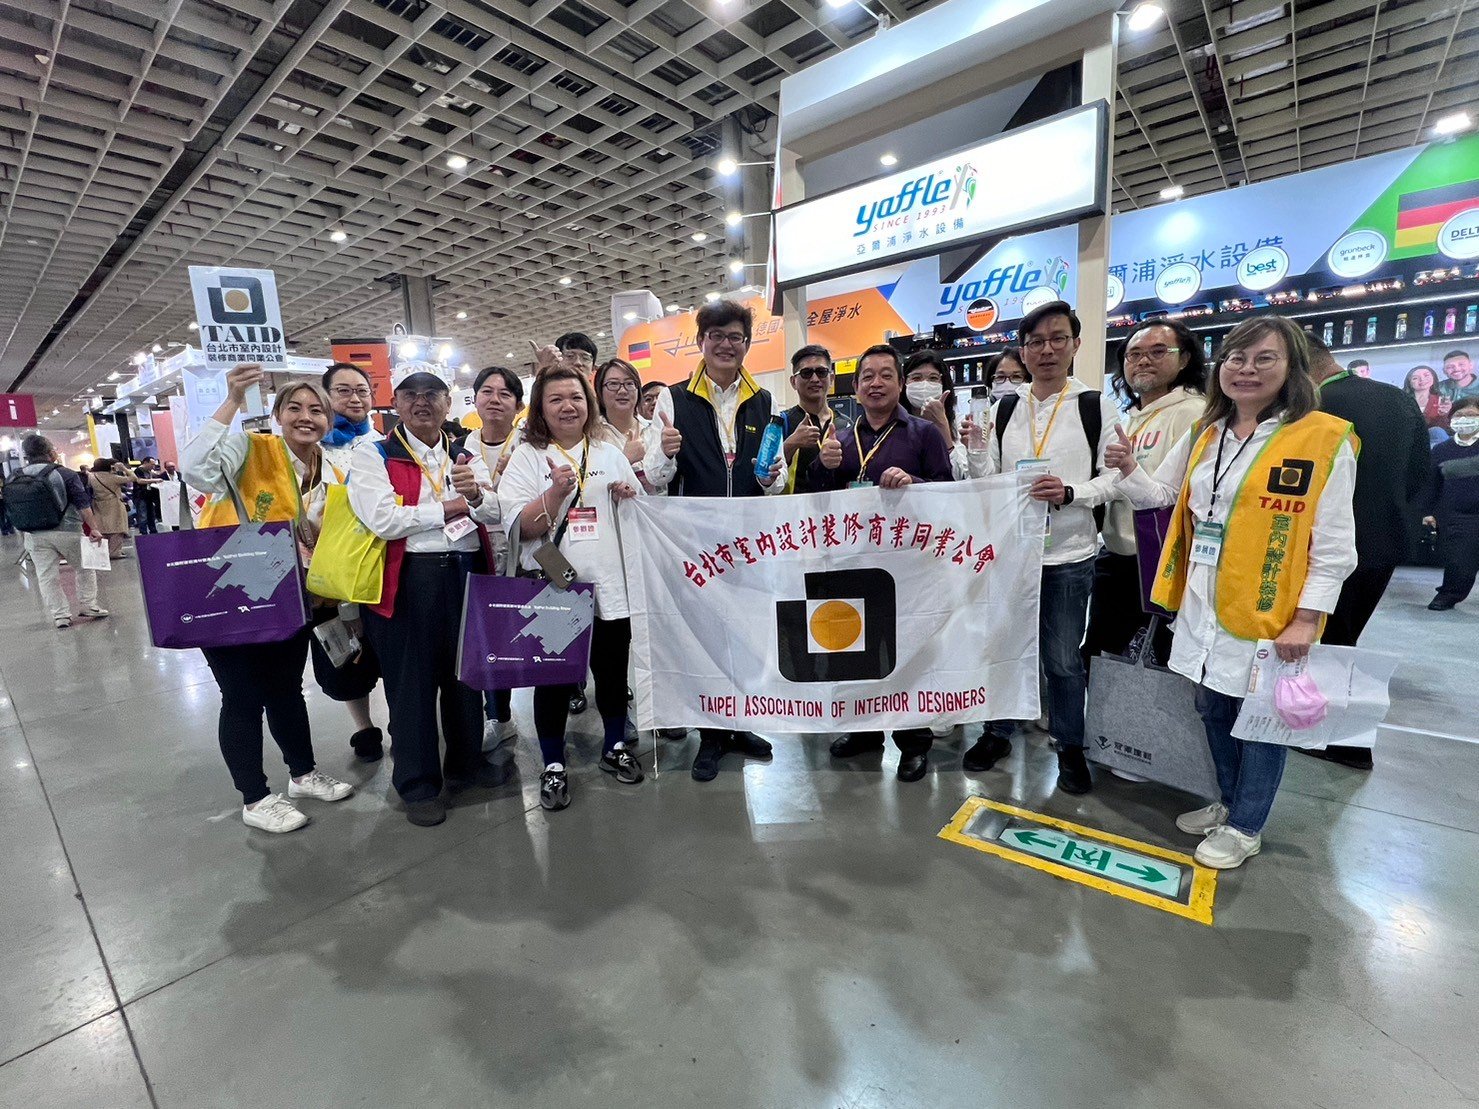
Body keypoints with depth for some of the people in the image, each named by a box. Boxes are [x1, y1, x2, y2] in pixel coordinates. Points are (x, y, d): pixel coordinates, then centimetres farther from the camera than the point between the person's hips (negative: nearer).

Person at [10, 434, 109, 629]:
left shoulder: (13, 480, 5)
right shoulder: (64, 474, -10)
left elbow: (13, 510, 13)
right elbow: (83, 505, -14)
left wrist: (28, 531, 24)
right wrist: (94, 528, -12)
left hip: (34, 536, 4)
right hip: (67, 531, -4)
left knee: (46, 576, 7)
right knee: (84, 569, 12)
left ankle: (60, 616, 9)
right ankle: (89, 607, 15)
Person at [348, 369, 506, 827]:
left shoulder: (463, 453, 13)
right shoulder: (374, 455, -1)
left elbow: (495, 513, 8)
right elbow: (382, 520, -16)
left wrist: (476, 495, -15)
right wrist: (447, 508, -7)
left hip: (468, 571, 5)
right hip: (410, 578, -4)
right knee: (412, 681, 6)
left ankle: (466, 761, 36)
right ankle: (418, 784, 23)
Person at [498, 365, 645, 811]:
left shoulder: (609, 451, 11)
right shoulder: (527, 456, 1)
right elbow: (520, 528, -8)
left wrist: (629, 496, -1)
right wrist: (555, 493, -22)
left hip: (609, 583, 3)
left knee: (613, 669, 12)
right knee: (553, 675, 5)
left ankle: (615, 747, 34)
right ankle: (553, 766, 23)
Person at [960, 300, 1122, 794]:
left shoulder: (1097, 406, -2)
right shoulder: (1004, 408, 5)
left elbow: (1114, 476, -3)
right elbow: (988, 483, 7)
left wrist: (1070, 493, -20)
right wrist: (975, 451, -11)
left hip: (1068, 555, -2)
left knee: (1063, 659, 9)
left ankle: (1070, 746, 31)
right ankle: (997, 732, 34)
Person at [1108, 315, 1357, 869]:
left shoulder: (1325, 438, -9)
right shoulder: (1204, 434, 9)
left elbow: (1334, 545, -10)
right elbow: (1159, 495, 17)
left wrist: (1306, 618, -15)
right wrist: (1128, 471, -4)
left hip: (1268, 610, -5)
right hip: (1201, 604, 6)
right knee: (1214, 709, 17)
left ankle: (1245, 826, 26)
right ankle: (1230, 802, 37)